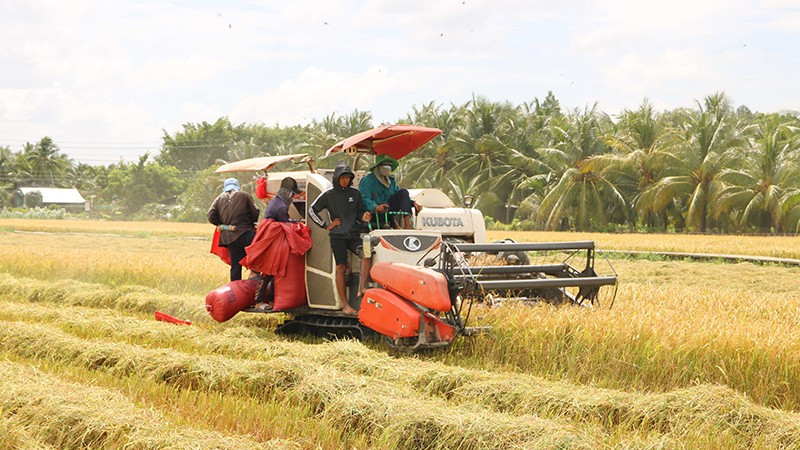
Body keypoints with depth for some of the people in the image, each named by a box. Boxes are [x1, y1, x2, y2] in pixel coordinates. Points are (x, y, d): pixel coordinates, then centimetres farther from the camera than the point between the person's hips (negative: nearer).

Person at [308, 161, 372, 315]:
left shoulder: (355, 193, 11)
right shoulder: (329, 195, 3)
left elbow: (360, 211, 21)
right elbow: (312, 210, 8)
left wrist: (364, 216, -3)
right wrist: (326, 225, 3)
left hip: (353, 234, 2)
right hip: (337, 236, -2)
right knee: (341, 268, -7)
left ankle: (361, 288, -24)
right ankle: (345, 305, -5)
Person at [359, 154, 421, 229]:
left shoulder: (391, 180, 18)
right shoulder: (367, 181, -5)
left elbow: (401, 196, 19)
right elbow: (365, 199, -18)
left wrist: (412, 203, -1)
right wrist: (375, 207, -38)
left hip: (389, 210, 6)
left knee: (403, 192, -11)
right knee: (384, 205, -38)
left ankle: (407, 222, -29)